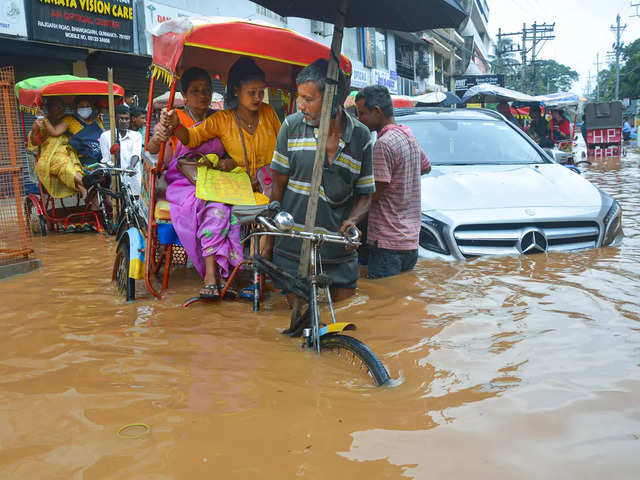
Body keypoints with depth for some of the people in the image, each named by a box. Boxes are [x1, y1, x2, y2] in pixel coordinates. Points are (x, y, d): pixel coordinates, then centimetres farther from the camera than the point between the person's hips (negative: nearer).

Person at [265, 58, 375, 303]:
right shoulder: (292, 125, -2)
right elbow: (279, 185, 3)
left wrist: (352, 220, -15)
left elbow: (365, 194, 7)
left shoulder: (360, 136, -1)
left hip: (339, 253, 1)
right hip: (292, 248, -1)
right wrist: (269, 241, 3)